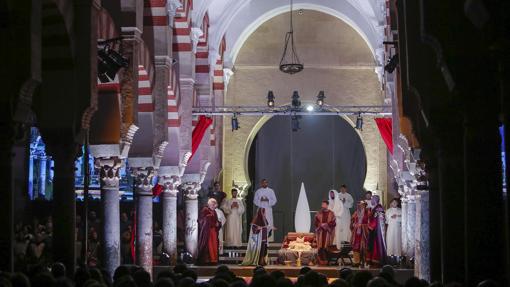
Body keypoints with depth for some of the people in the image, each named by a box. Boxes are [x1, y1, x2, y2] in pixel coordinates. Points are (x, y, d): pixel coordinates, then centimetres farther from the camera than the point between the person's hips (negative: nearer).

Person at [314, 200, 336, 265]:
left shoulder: (331, 214, 1)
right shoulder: (319, 213, 9)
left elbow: (334, 223, -3)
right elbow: (315, 222, 6)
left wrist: (327, 224, -15)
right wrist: (321, 224, -11)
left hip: (328, 232, -2)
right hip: (320, 232, 2)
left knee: (327, 247, -7)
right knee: (320, 247, -2)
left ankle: (326, 261, -3)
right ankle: (321, 261, 1)